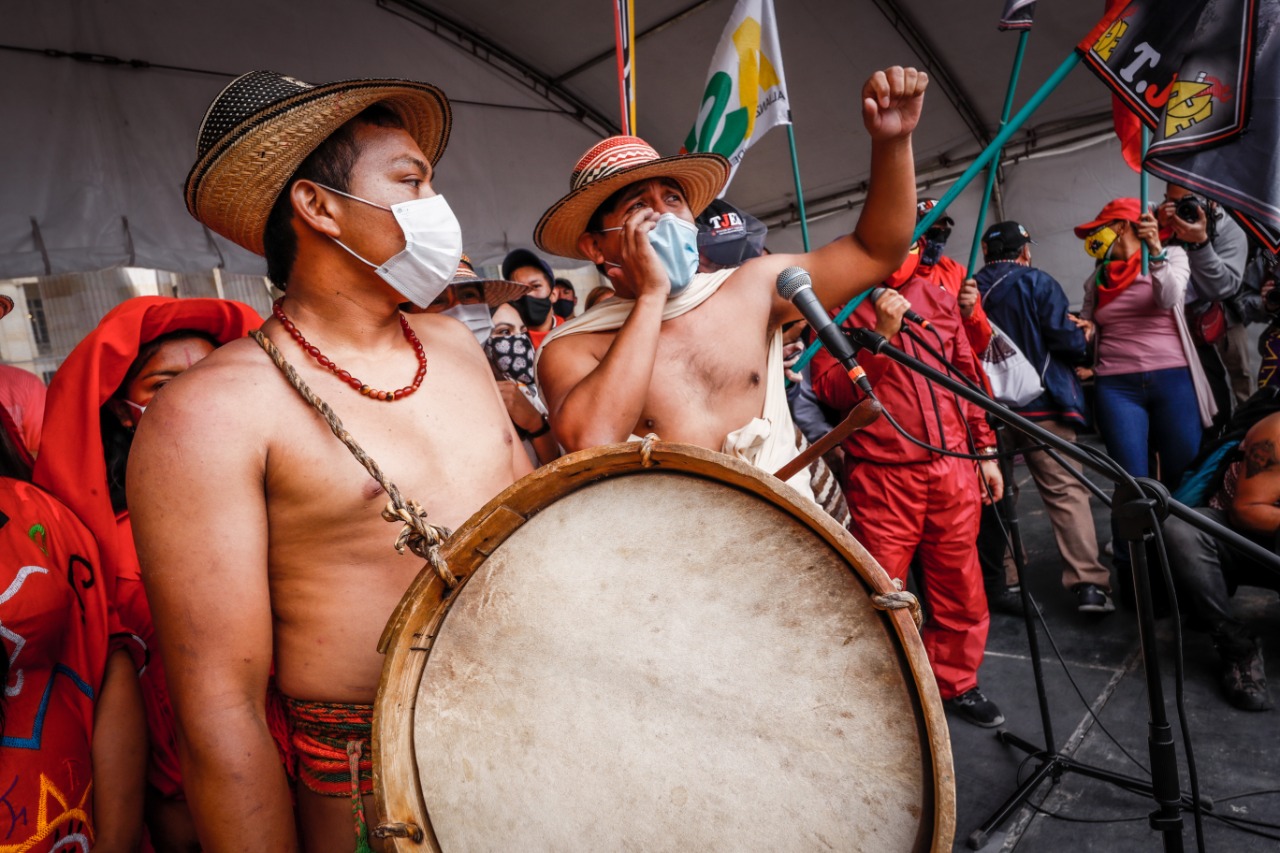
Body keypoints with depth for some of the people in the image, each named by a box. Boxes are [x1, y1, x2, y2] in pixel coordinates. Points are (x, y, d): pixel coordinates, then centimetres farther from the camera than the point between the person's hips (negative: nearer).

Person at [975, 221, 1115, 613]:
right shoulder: (1036, 282, -5)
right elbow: (1066, 340, -11)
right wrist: (1082, 335, 11)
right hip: (1041, 405, -4)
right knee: (1066, 490, -2)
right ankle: (1088, 583, -8)